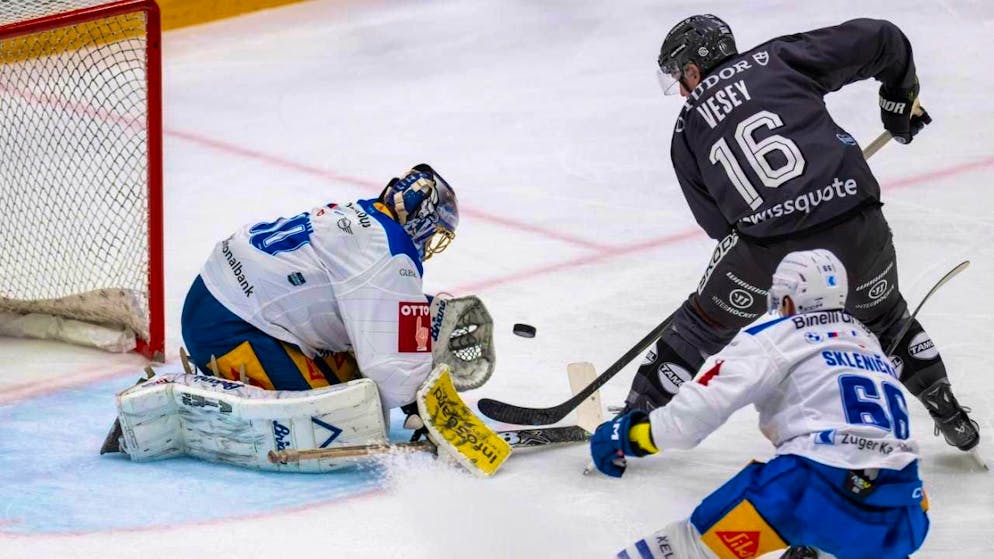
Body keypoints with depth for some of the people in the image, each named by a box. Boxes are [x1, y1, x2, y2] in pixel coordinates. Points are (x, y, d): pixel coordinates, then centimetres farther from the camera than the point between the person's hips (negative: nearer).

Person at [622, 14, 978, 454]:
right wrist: (901, 97, 26)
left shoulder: (687, 131, 15)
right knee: (884, 315, 31)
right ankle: (950, 416, 38)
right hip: (859, 227, 2)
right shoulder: (778, 59, 12)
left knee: (704, 325, 22)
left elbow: (718, 224, 17)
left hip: (770, 251, -1)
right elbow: (879, 39, 9)